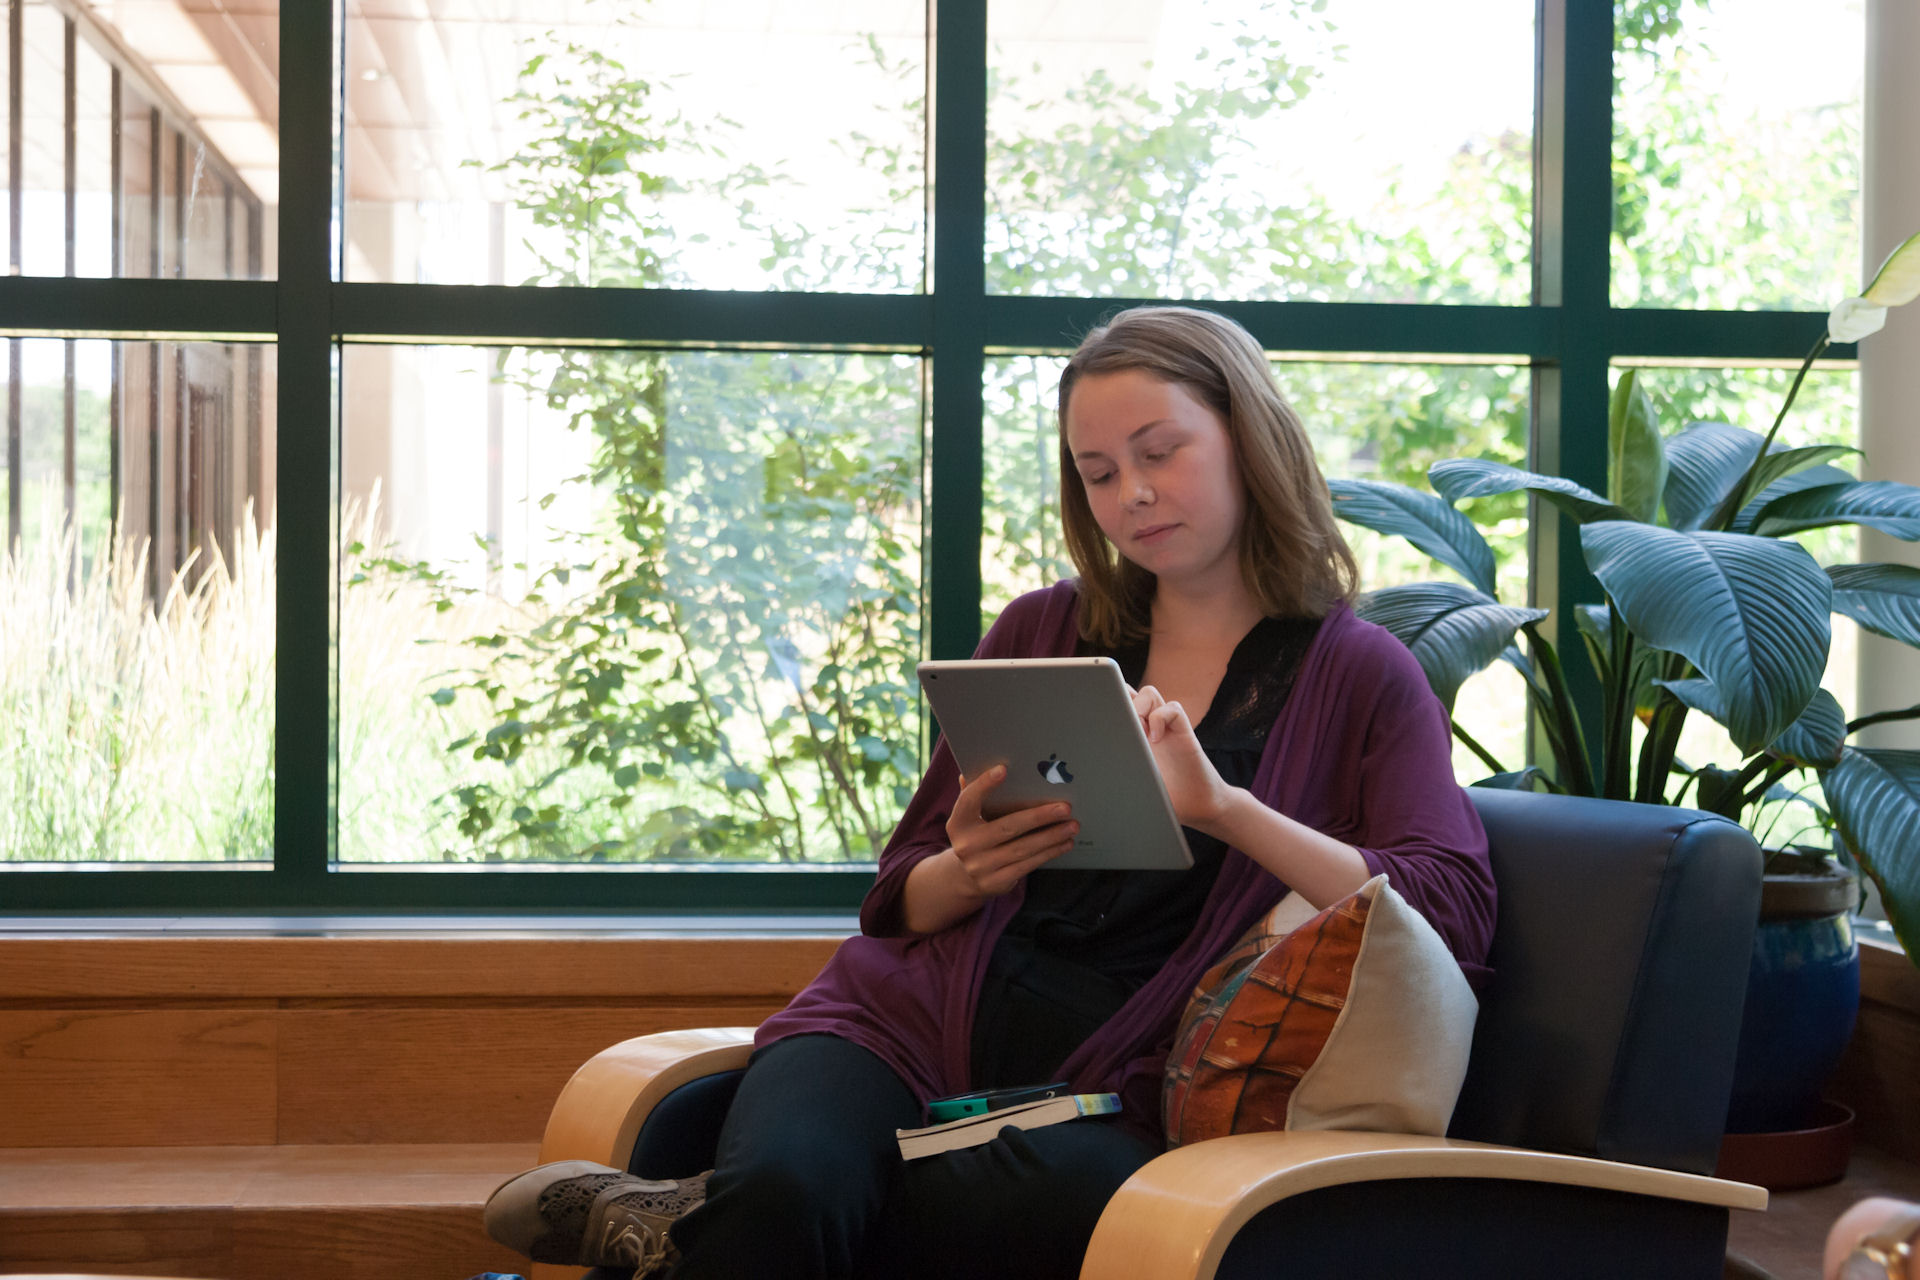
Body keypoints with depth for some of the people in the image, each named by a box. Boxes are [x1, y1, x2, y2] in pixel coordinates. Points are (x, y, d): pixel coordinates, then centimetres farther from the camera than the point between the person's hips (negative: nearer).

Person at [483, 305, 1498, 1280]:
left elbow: (1453, 914, -7)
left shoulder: (1360, 679, 9)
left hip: (1103, 1092, -1)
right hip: (907, 1025, 1)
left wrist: (1226, 810, -19)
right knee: (781, 1186, -36)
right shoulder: (1041, 632, 17)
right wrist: (968, 872, -5)